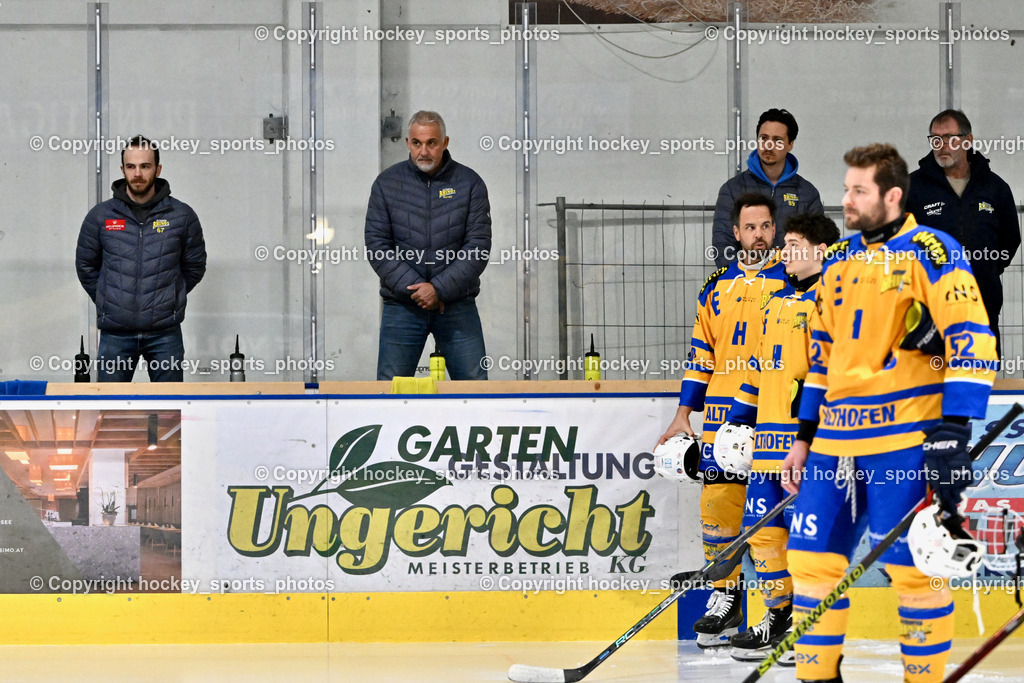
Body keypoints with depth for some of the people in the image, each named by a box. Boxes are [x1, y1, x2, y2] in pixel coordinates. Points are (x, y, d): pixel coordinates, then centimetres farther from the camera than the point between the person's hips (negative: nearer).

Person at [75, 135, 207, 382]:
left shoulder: (182, 215, 1)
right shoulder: (100, 216, 2)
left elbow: (195, 267, 12)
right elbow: (86, 267, 13)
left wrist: (167, 299, 10)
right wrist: (110, 303, 11)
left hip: (165, 333, 0)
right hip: (115, 332, 0)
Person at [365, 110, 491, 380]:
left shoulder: (469, 183, 1)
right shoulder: (387, 184, 3)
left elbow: (479, 245, -4)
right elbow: (377, 246, -2)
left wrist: (439, 289, -15)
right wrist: (415, 289, -12)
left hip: (457, 304, 0)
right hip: (402, 306, 0)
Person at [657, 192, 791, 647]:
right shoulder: (717, 287, 16)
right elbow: (701, 354, 19)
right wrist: (684, 413, 14)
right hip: (723, 411, 4)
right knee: (718, 503, -2)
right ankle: (726, 597, 10)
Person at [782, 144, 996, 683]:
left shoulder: (930, 251, -6)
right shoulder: (838, 262, 17)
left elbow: (971, 339, -13)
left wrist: (953, 430, -20)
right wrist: (805, 438, 20)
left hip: (906, 438, -7)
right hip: (836, 439, 7)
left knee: (914, 567, -6)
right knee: (811, 556, 6)